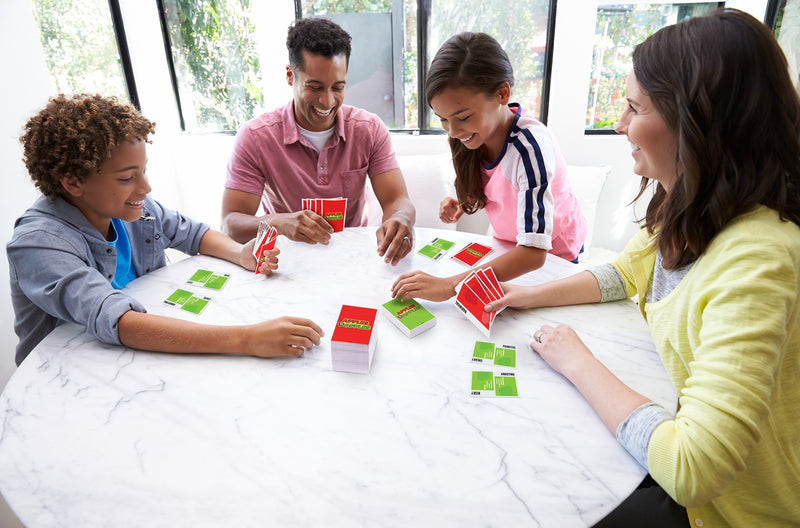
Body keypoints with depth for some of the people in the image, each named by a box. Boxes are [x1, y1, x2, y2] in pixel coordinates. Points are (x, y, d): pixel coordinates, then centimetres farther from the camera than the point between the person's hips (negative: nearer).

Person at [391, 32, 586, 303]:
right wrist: (462, 205, -16)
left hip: (552, 256, -4)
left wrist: (449, 285, -47)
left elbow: (533, 252, -41)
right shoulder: (478, 130, -14)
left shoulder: (529, 146, -34)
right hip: (509, 246, 4)